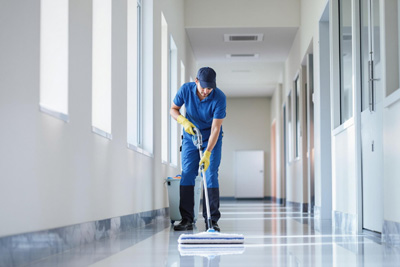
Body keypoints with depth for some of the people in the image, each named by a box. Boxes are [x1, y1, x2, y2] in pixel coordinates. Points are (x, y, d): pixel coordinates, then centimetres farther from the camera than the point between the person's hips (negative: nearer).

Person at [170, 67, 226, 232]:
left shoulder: (219, 98, -26)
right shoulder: (186, 90, -17)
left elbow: (215, 128, -27)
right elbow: (173, 109, -1)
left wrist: (207, 153, -35)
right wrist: (184, 121, -22)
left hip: (211, 139, -2)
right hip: (190, 136, 3)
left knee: (211, 176, -10)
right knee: (187, 174, -5)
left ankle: (212, 220, -5)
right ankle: (187, 220, -2)